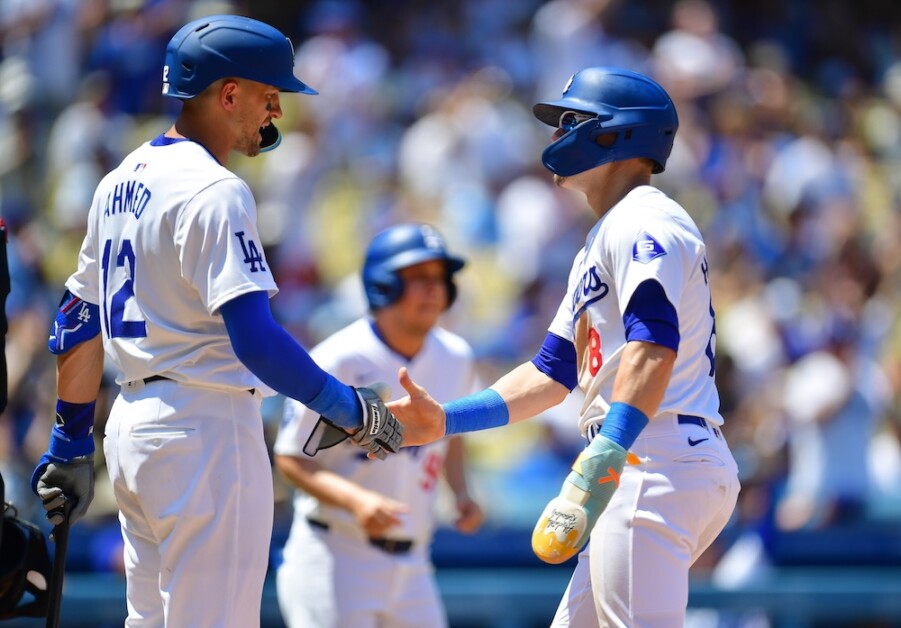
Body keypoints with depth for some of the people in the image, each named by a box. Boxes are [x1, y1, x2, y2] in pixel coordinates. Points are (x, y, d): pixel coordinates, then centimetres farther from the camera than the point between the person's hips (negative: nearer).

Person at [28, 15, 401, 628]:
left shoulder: (120, 182, 14)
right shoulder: (213, 191, -15)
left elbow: (79, 326, 18)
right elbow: (255, 339, -23)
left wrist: (71, 444, 23)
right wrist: (345, 407, -13)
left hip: (132, 425, 10)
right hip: (206, 429, -10)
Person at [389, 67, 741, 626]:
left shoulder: (643, 222, -8)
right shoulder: (600, 244, 26)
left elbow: (654, 348, -23)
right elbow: (553, 372, 25)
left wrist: (600, 463, -33)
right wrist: (446, 420, 15)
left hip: (658, 468, -11)